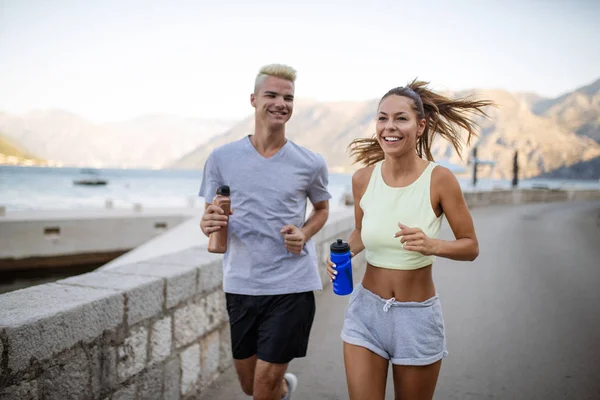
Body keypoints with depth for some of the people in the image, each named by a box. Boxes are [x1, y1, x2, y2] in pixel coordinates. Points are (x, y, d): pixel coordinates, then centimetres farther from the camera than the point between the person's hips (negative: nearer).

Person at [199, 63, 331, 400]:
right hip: (240, 285, 2)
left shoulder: (311, 164, -3)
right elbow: (208, 218, 6)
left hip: (292, 285, -2)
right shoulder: (222, 158, -2)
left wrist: (304, 235, -7)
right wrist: (209, 224, -19)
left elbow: (322, 209, 14)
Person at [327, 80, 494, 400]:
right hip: (366, 310, 2)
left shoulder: (439, 179, -13)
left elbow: (471, 247, -5)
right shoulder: (362, 178, -5)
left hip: (418, 316, -1)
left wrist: (433, 245, -24)